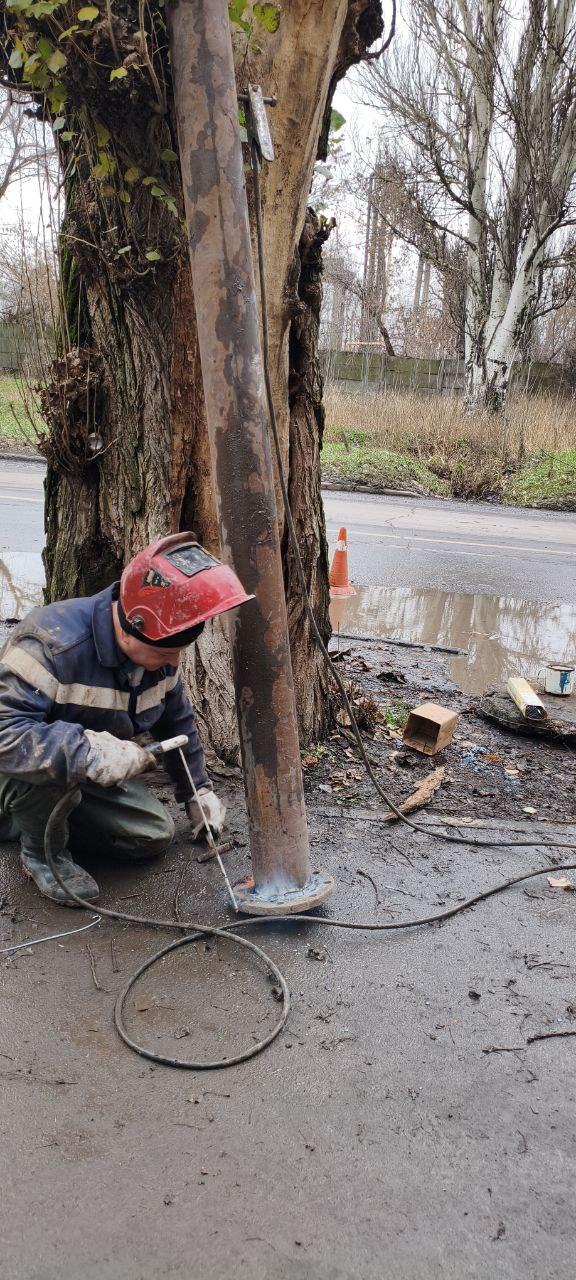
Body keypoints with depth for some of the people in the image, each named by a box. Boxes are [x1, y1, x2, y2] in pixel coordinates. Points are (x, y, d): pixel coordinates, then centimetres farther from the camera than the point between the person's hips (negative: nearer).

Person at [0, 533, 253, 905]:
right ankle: (42, 851, -8)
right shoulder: (52, 642, -36)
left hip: (98, 773, 7)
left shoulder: (158, 651, -10)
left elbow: (177, 719, 7)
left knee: (155, 835, -2)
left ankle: (32, 816, 13)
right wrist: (87, 752, -51)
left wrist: (198, 790, 11)